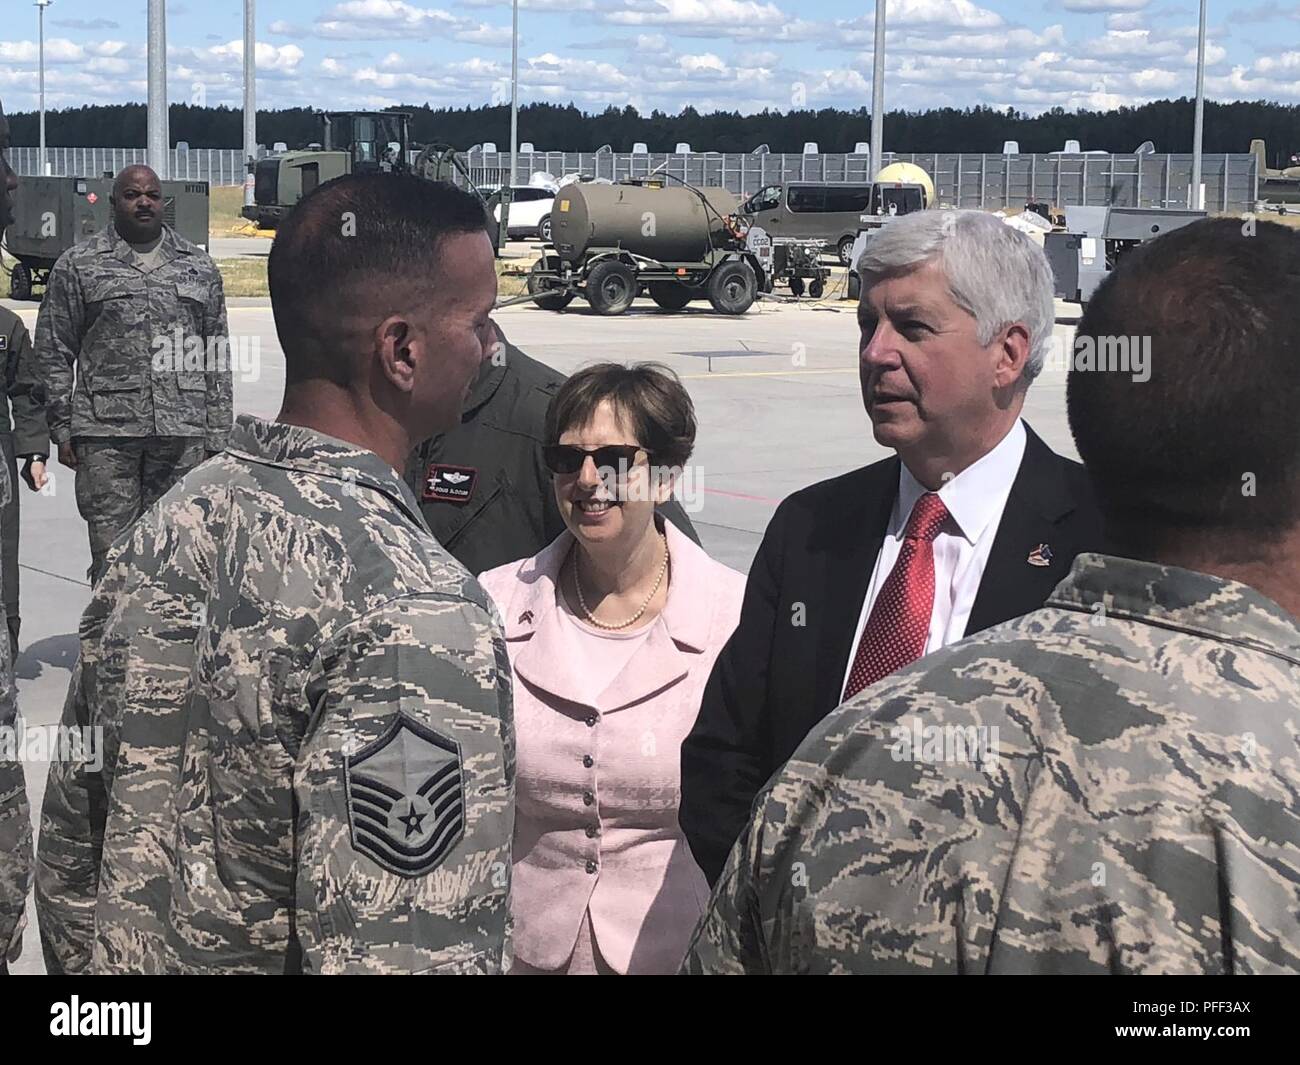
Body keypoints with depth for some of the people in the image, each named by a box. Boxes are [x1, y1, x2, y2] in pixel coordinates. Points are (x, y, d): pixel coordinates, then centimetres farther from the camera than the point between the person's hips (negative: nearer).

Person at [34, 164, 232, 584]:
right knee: (112, 552, -4)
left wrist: (217, 435, 9)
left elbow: (216, 357, 14)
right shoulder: (78, 265, 6)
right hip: (106, 432, -2)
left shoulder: (199, 267, 14)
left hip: (183, 433, 2)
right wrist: (62, 428, 0)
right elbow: (53, 353, 6)